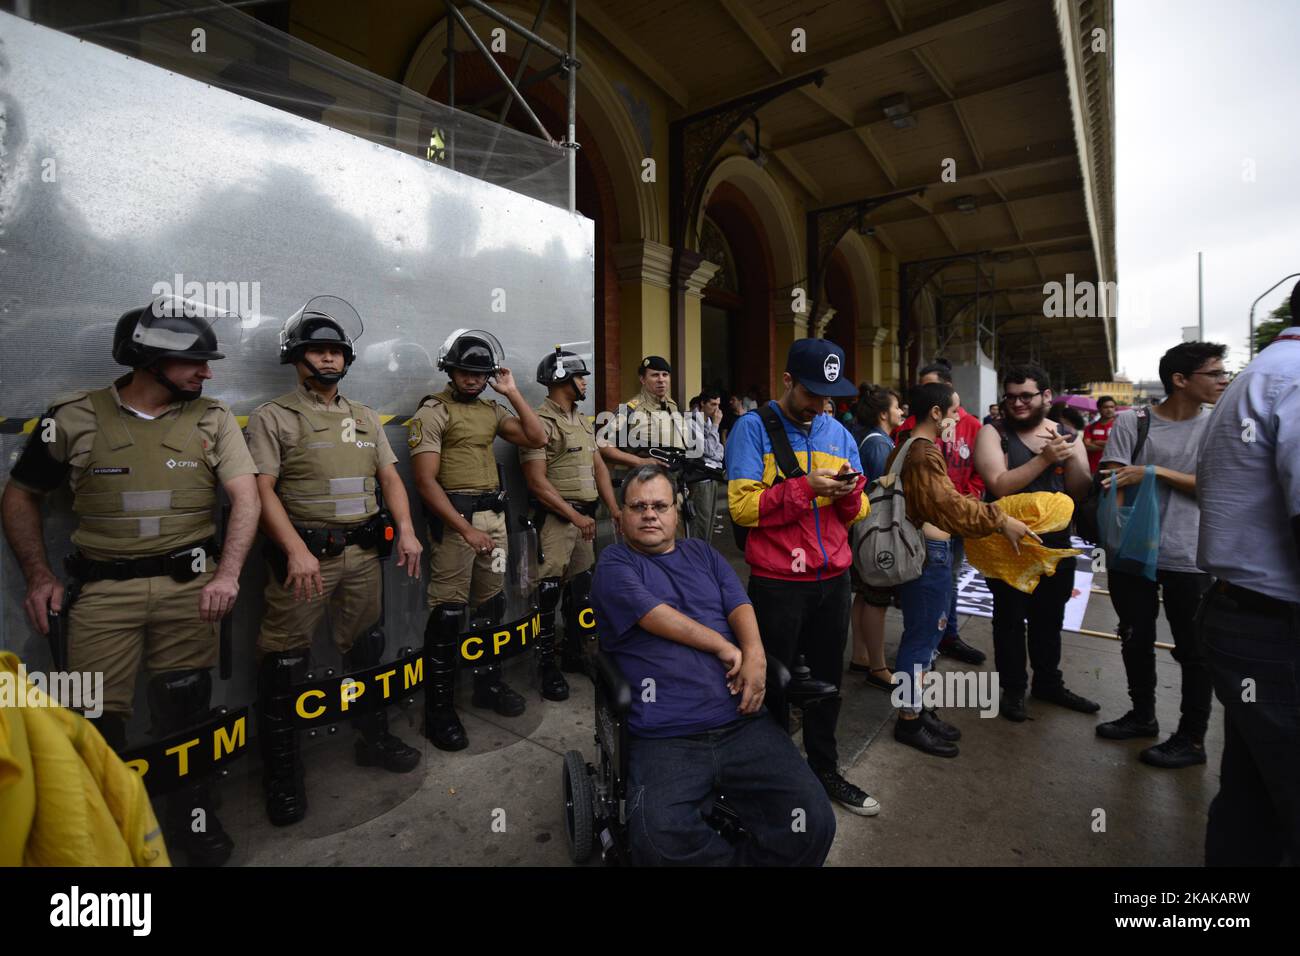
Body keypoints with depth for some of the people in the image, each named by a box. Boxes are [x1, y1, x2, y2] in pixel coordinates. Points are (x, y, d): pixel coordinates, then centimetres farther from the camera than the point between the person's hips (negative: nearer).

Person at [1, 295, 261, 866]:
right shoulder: (74, 418, 1)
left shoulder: (213, 420, 1)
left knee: (185, 710, 10)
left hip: (189, 585, 0)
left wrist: (227, 575, -18)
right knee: (95, 719, 2)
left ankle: (191, 813, 30)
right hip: (102, 589, 0)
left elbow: (246, 499, -7)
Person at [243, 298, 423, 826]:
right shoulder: (273, 417, -1)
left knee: (366, 648, 16)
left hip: (364, 553, 5)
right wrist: (296, 550, -21)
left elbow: (389, 476, 10)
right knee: (286, 663, 2)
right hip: (305, 554, -5)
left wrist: (406, 530, -5)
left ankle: (373, 738, 34)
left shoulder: (365, 418, 14)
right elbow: (262, 489, -9)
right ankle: (282, 773, 20)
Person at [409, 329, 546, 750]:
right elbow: (425, 481, -12)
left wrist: (513, 392, 3)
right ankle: (439, 708, 10)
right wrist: (466, 528, -18)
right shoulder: (432, 412, -6)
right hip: (454, 517, -6)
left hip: (494, 514, 7)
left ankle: (488, 684, 31)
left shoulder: (491, 410, 13)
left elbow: (537, 438, 7)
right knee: (447, 612, -3)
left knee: (491, 604, 15)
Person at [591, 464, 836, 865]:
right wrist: (726, 649, -4)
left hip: (742, 723, 4)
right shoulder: (614, 563, 6)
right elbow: (654, 615, -9)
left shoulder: (701, 553, 20)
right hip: (665, 739, -3)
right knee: (661, 839, -28)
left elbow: (740, 605, 9)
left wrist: (754, 655, -11)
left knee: (814, 822, -14)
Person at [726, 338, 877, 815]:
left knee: (827, 680, 16)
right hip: (777, 583, -5)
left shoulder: (838, 432, 9)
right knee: (774, 685, 10)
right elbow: (742, 506, -16)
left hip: (833, 580, 5)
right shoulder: (754, 428, -8)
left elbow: (855, 513, 10)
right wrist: (806, 488, -21)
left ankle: (825, 770, 36)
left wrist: (850, 493, -12)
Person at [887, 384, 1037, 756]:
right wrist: (1002, 521, -19)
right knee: (921, 638, 0)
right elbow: (952, 506, -24)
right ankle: (908, 721, 14)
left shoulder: (905, 447, 13)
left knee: (924, 636, 19)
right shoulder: (925, 453, -19)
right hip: (928, 554, -11)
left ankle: (917, 708, 31)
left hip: (921, 550, 11)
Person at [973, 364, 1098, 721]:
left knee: (1050, 617, 18)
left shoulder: (1063, 434, 4)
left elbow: (1082, 491, -1)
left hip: (1055, 541, 5)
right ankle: (1012, 688, 22)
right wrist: (1045, 459, -25)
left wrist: (1070, 456, -17)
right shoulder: (993, 433, -9)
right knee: (1010, 618, 7)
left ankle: (1048, 682, 36)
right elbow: (999, 485, -22)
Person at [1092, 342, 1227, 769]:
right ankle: (1142, 714, 34)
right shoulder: (1130, 422, -4)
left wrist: (1154, 471, -17)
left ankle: (1192, 738, 23)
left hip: (1189, 558, 0)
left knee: (1193, 649, 8)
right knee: (1135, 640, 15)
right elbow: (1114, 486, -7)